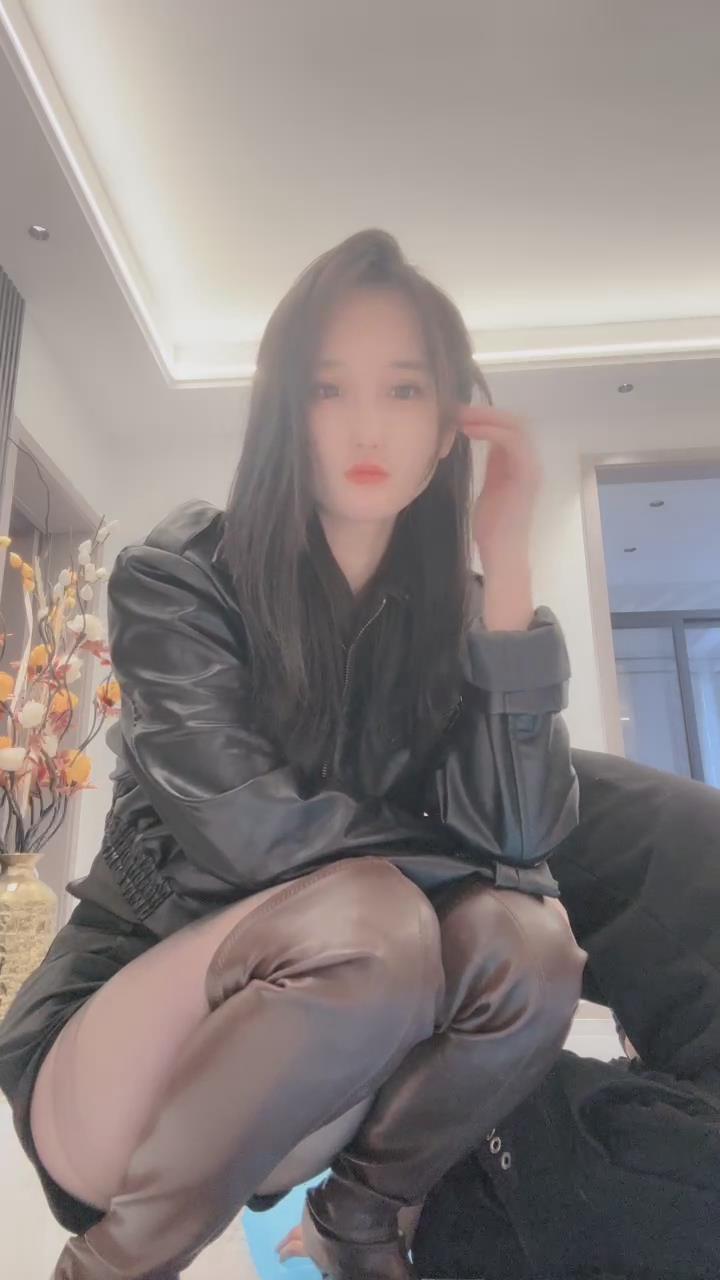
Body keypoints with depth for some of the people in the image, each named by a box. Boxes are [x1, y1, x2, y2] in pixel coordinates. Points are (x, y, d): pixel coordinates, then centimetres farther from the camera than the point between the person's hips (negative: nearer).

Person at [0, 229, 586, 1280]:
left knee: (524, 939, -23)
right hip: (118, 1038, -3)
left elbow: (522, 836, -15)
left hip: (335, 1068, 4)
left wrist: (506, 564, -19)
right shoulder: (176, 578, -12)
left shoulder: (448, 611, -1)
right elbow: (253, 830, -25)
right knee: (370, 919, -32)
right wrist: (457, 850, -12)